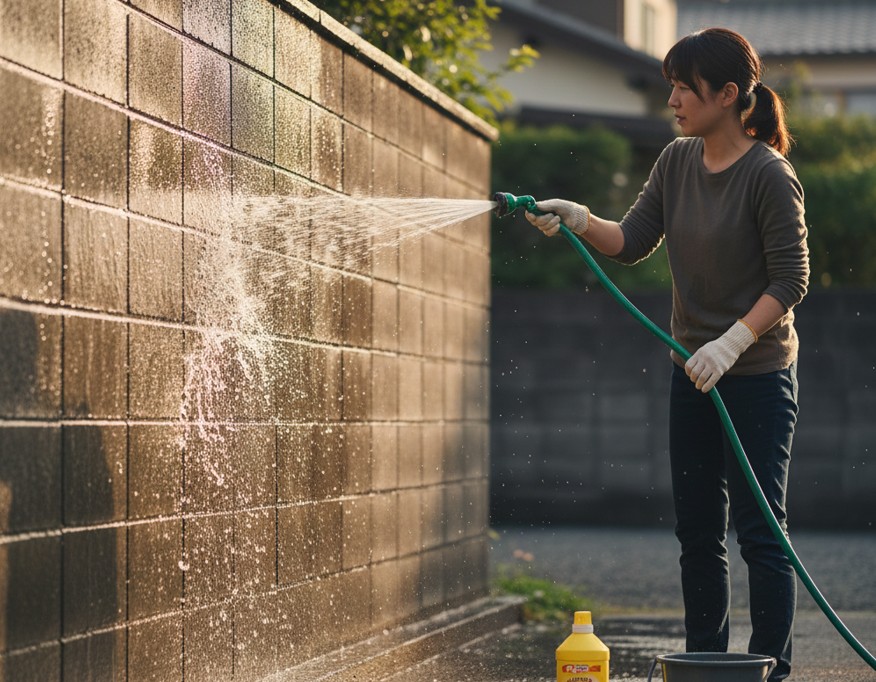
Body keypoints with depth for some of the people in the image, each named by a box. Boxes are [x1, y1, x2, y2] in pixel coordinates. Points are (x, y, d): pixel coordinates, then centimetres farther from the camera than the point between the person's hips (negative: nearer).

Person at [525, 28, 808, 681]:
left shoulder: (769, 175, -16)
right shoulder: (678, 161, 5)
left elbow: (791, 279, -16)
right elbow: (633, 241, 4)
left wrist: (732, 343, -24)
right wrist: (578, 219, -13)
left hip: (758, 376, -7)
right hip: (694, 374, 7)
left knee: (758, 530, -5)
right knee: (698, 531, 11)